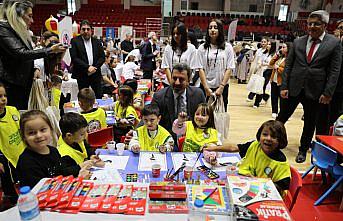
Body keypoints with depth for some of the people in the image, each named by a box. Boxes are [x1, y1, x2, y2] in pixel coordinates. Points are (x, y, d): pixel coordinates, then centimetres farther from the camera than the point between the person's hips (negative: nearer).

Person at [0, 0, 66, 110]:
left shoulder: (21, 32, 16)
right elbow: (21, 54, -22)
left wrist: (34, 69, 3)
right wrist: (50, 50, -22)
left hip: (23, 84, 8)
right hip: (11, 86, -8)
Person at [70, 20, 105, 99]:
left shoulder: (97, 42, 11)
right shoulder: (75, 41, 0)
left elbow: (102, 57, 7)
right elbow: (74, 58, -8)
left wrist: (95, 67, -9)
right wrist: (87, 67, -17)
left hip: (96, 74, 3)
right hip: (82, 75, -2)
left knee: (99, 96, 4)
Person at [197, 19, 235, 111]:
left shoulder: (227, 47, 2)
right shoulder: (202, 48, 2)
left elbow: (229, 68, -1)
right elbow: (201, 69, -3)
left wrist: (222, 86, -9)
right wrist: (206, 88, -10)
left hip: (222, 87, 0)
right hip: (205, 87, 0)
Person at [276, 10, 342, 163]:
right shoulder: (298, 42, 4)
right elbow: (288, 65, 4)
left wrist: (327, 93, -10)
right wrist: (284, 86, -3)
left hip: (314, 91, -1)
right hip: (293, 88, 1)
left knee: (310, 123, 12)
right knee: (282, 117, 8)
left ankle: (303, 150, 29)